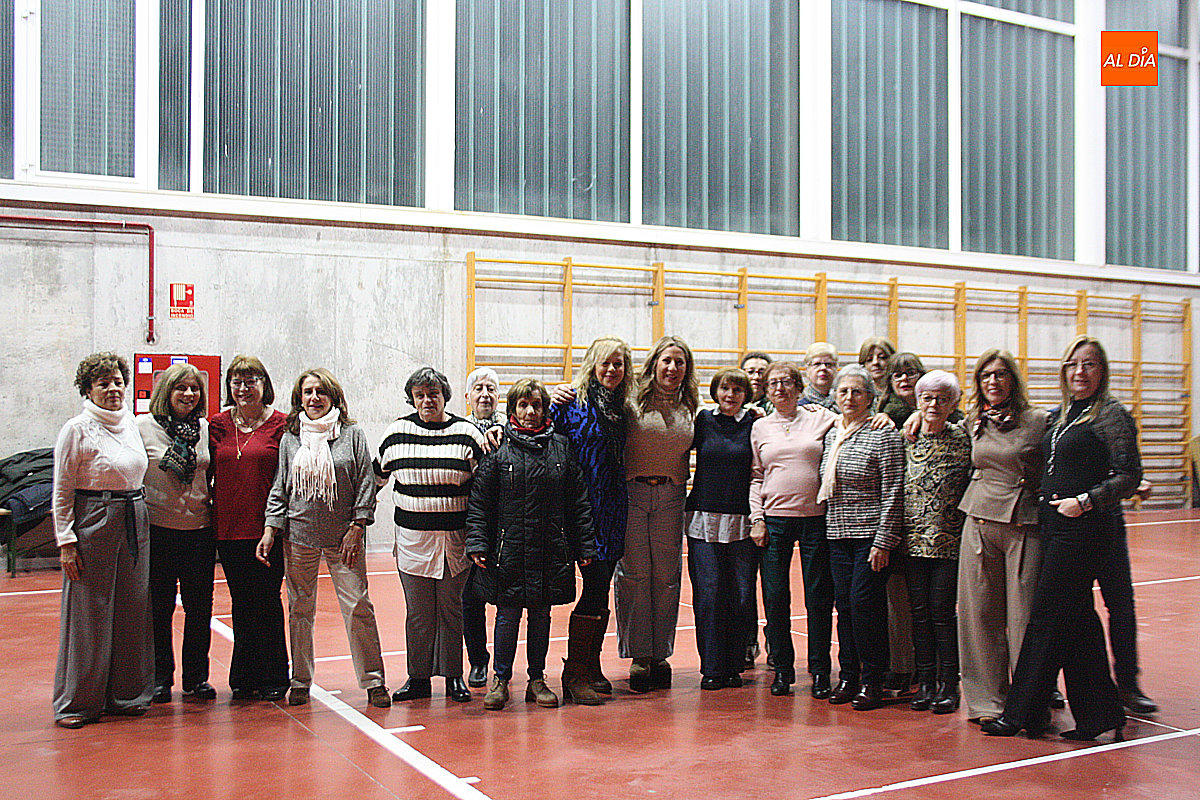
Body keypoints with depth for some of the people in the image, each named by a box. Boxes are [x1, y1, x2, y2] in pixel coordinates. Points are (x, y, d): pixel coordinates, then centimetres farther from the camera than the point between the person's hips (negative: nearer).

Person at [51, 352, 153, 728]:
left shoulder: (132, 423, 11)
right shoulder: (77, 429, -6)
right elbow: (61, 492, -5)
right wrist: (65, 541, -11)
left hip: (135, 523, 6)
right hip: (93, 524, -6)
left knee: (132, 609, 8)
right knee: (89, 613, -1)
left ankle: (125, 694, 20)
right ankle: (76, 702, 11)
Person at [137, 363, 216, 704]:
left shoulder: (206, 429, 7)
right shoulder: (144, 427, -2)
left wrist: (217, 516, 11)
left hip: (200, 530, 3)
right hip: (158, 531, -2)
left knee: (200, 608, 7)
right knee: (159, 608, 6)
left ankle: (197, 677, 21)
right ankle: (160, 678, 20)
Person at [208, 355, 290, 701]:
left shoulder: (280, 425, -3)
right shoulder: (218, 424, 8)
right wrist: (209, 507, 4)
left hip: (267, 528, -4)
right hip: (228, 528, 4)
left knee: (267, 601, 1)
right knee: (241, 603, 12)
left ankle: (273, 679, 13)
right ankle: (245, 677, 22)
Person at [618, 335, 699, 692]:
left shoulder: (689, 409, 10)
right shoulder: (633, 402, -2)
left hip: (670, 498, 3)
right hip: (632, 493, -3)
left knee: (667, 576, 6)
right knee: (634, 573, 0)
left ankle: (660, 653, 17)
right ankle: (639, 655, 9)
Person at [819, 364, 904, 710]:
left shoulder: (883, 436, -7)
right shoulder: (831, 434, 12)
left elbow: (893, 494, -9)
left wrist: (883, 542, -14)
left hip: (871, 533, -6)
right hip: (838, 534, 6)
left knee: (864, 602, -8)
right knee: (843, 604, 6)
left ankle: (872, 681, 4)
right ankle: (848, 676, 16)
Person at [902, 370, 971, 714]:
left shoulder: (962, 440, -1)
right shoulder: (906, 441, 7)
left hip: (948, 540, -3)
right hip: (913, 540, 3)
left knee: (942, 611, -3)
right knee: (919, 612, 5)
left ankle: (948, 685, 8)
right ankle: (925, 683, 15)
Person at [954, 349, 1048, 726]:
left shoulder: (1038, 421, -4)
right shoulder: (974, 423, 9)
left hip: (1024, 524, -4)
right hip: (980, 521, 4)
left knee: (1025, 616, -2)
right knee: (981, 613, 6)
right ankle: (987, 700, 16)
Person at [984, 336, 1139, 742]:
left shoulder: (1111, 414, -8)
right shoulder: (1059, 415, 15)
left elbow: (1129, 476, -13)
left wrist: (1085, 502, -17)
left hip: (1084, 530, -8)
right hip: (1055, 529, 8)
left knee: (1047, 619, -4)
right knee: (1078, 621, 10)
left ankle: (1022, 713, 6)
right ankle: (1099, 713, 19)